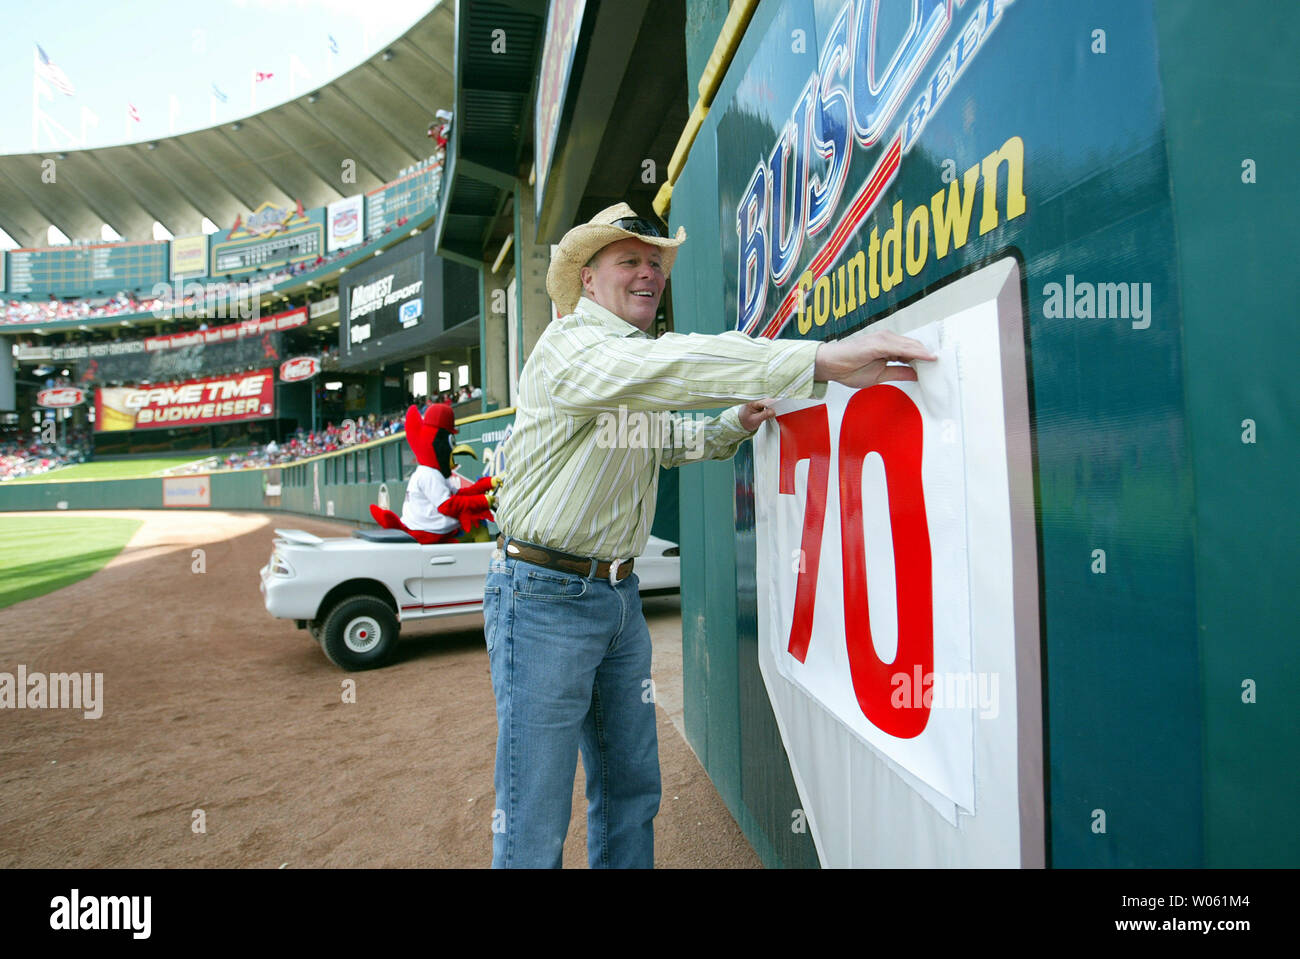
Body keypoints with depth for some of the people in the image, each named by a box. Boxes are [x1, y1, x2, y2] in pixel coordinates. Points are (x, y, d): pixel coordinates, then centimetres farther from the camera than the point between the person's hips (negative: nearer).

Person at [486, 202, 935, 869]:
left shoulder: (637, 386, 16)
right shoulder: (568, 346, -13)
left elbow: (674, 441, 34)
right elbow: (666, 364, -34)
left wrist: (734, 425, 13)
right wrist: (822, 359, -41)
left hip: (619, 595, 8)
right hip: (544, 595, -8)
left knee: (631, 792, 15)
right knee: (534, 823, -1)